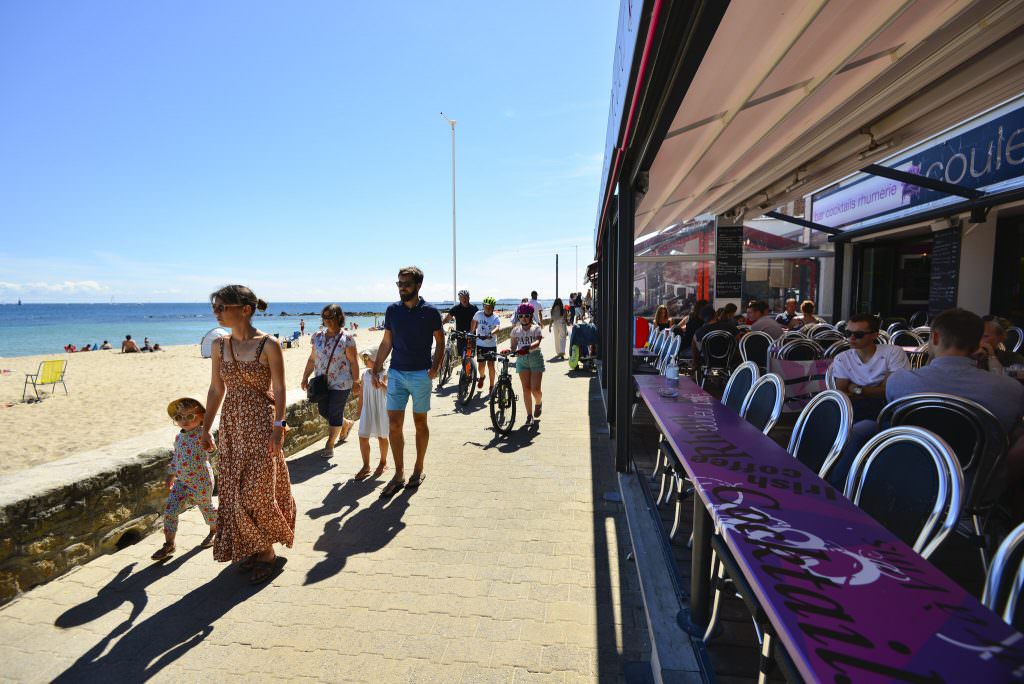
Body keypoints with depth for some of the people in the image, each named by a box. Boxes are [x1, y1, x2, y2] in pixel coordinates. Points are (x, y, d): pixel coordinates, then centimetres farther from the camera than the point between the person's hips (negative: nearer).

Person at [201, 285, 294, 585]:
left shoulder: (268, 345, -12)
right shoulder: (220, 345, 4)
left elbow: (279, 391, -11)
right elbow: (216, 389, 10)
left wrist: (278, 428, -15)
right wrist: (205, 429, 11)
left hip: (260, 424, -6)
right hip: (231, 425, 6)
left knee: (256, 492, 0)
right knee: (234, 490, 12)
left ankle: (267, 553, 20)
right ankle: (250, 549, 31)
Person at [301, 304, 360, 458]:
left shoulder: (346, 339, -11)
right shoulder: (318, 337, 5)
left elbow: (353, 362, -9)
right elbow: (312, 359, 11)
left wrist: (356, 381, -11)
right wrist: (305, 378, 9)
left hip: (340, 383, -6)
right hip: (322, 382, 6)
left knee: (335, 414, -1)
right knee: (323, 410, 12)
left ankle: (330, 445, 15)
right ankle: (346, 424, 40)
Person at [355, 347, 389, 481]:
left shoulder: (383, 374, -11)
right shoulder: (365, 374, 4)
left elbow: (388, 389, -26)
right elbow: (362, 393, 12)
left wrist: (381, 384, -45)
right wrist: (360, 409, 14)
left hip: (381, 410, -4)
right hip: (367, 410, 4)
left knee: (381, 437, 10)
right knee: (363, 438, -1)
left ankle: (383, 462, 29)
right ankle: (366, 466, 11)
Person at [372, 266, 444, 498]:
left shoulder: (430, 311, -4)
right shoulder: (392, 310, 5)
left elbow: (440, 342, 3)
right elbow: (386, 343, 10)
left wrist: (435, 367, -10)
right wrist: (376, 369, 5)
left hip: (420, 374, -3)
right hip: (396, 373, 3)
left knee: (420, 423, 9)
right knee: (394, 424, 1)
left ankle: (418, 470, 24)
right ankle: (399, 475, 13)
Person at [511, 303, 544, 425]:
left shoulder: (536, 329, -2)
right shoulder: (515, 330, 8)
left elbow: (537, 342, -20)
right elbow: (513, 346, 4)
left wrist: (527, 348, -39)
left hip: (535, 358, -2)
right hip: (522, 360, 2)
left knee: (535, 389, -7)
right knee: (526, 388, 1)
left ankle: (538, 404, 27)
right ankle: (529, 415, 10)